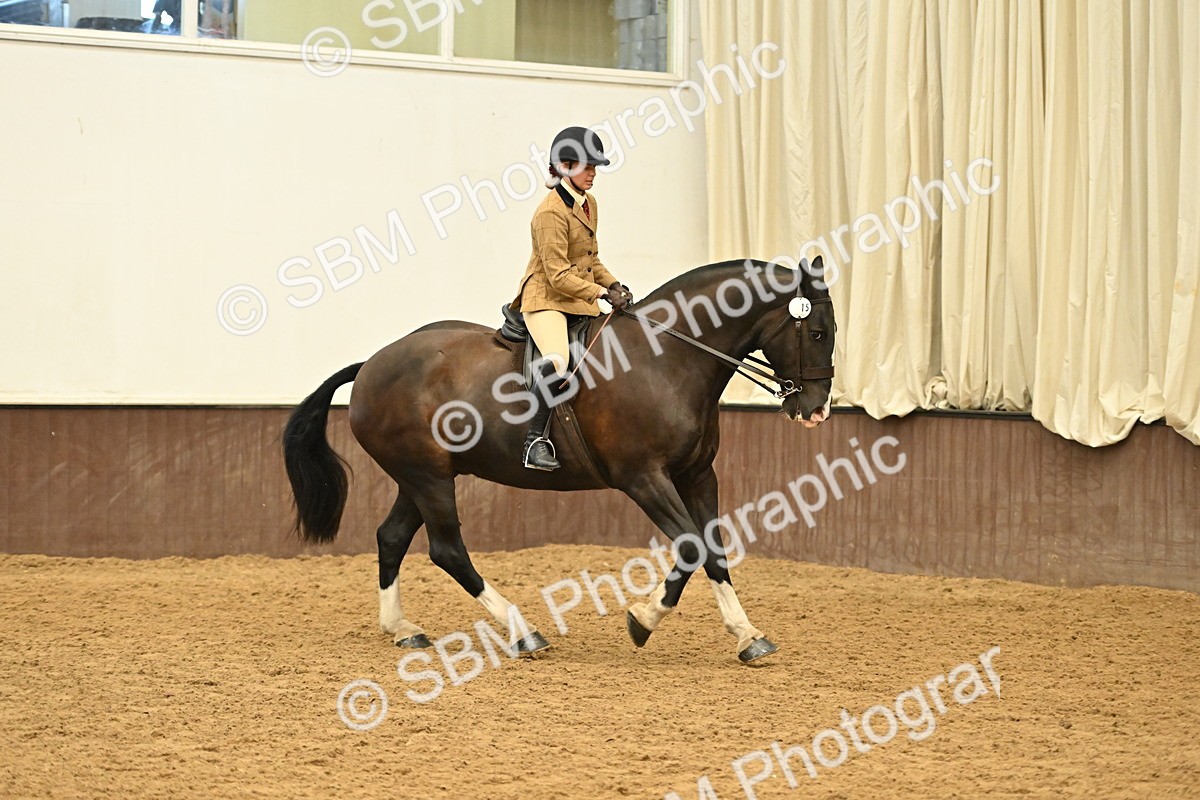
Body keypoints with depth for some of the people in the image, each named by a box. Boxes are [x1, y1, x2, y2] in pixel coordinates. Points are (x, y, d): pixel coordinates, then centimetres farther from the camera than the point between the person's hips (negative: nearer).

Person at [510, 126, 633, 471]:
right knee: (557, 361, -33)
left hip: (580, 302, 10)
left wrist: (614, 284, 7)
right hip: (546, 299, -10)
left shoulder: (589, 204, 13)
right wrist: (603, 293, -21)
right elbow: (558, 276, -19)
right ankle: (536, 442, -29)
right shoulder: (551, 213, -16)